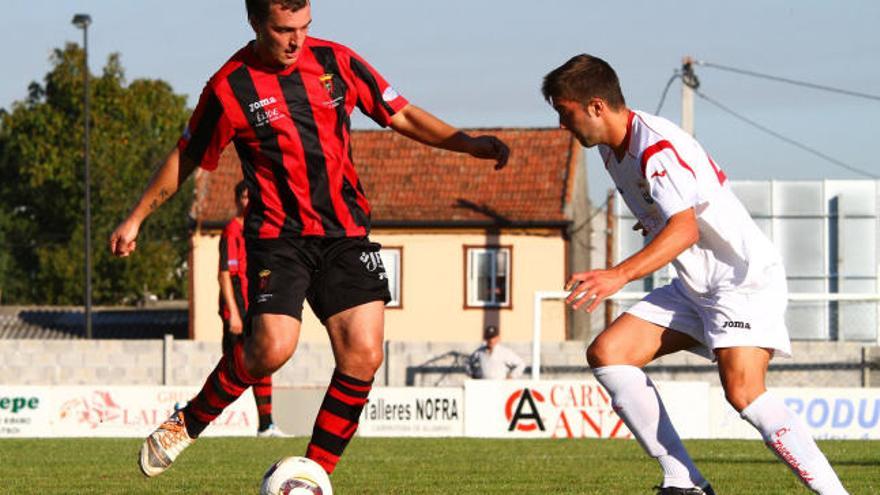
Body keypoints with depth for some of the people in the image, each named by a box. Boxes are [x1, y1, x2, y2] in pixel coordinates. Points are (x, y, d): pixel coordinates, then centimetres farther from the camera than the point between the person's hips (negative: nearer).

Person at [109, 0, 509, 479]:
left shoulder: (336, 62, 2)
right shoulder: (230, 88, -6)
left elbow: (401, 115, 9)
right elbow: (185, 159, 7)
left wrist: (467, 143, -3)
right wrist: (135, 219, 11)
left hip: (345, 233, 4)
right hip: (279, 236, -3)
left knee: (363, 355, -10)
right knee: (272, 347, -23)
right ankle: (188, 422, 3)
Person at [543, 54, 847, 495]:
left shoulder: (656, 147, -22)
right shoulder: (611, 149, 8)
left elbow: (685, 228, -36)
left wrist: (620, 275, -46)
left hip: (747, 280, -10)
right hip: (693, 288, 10)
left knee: (743, 392, -28)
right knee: (606, 353, -3)